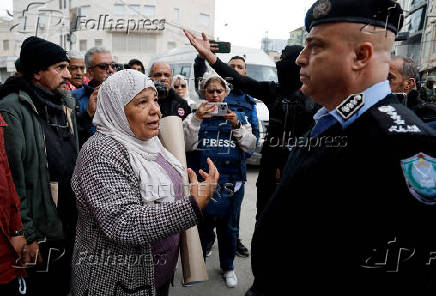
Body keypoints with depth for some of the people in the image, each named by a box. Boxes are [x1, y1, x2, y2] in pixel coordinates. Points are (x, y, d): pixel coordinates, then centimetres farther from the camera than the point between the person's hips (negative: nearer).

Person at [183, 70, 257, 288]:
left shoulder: (238, 116, 9)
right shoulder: (194, 116, 4)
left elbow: (250, 147, 1)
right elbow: (187, 145, -9)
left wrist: (236, 125, -13)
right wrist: (197, 119, -19)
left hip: (232, 182, 2)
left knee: (229, 227, 14)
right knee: (202, 226, 7)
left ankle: (228, 266, 35)